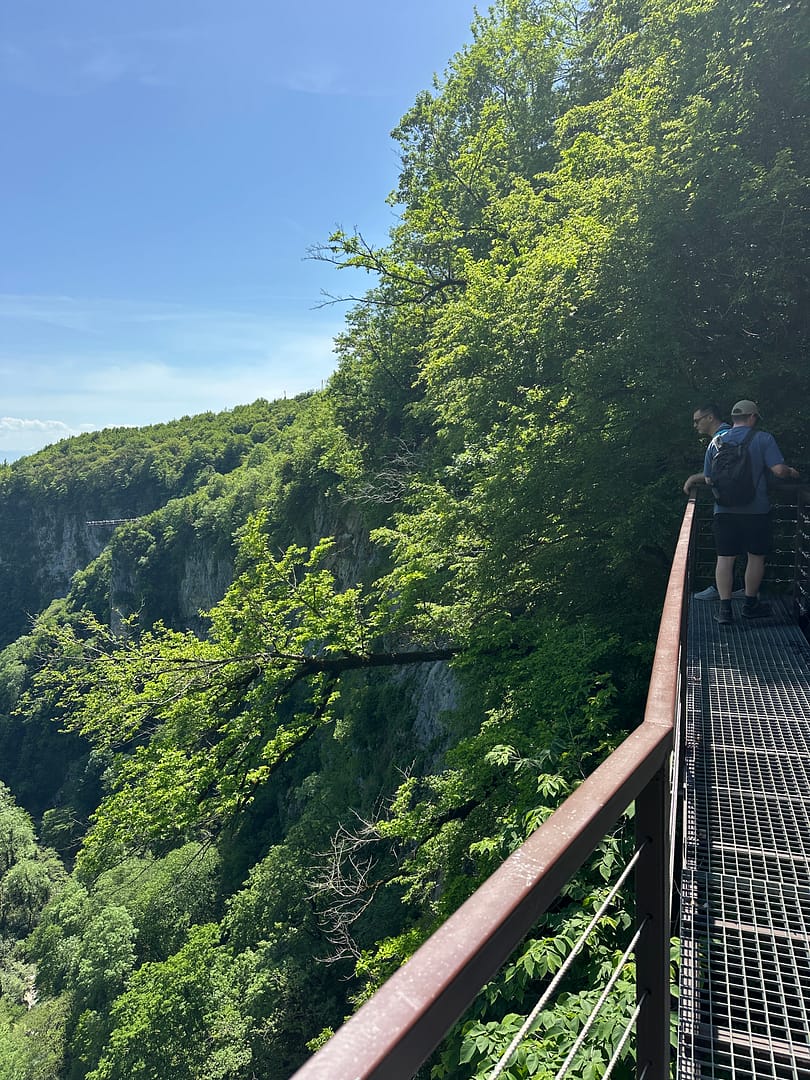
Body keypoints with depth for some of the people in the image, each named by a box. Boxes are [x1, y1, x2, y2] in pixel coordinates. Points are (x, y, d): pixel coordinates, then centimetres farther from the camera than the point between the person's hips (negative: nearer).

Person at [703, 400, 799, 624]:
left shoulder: (715, 442, 5)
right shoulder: (763, 439, -6)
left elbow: (708, 479, 8)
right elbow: (779, 470, -14)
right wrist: (792, 473, 7)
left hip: (724, 511, 3)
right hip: (756, 510, -2)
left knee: (725, 558, 6)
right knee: (756, 557, 13)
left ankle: (725, 608, 1)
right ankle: (750, 604, 23)